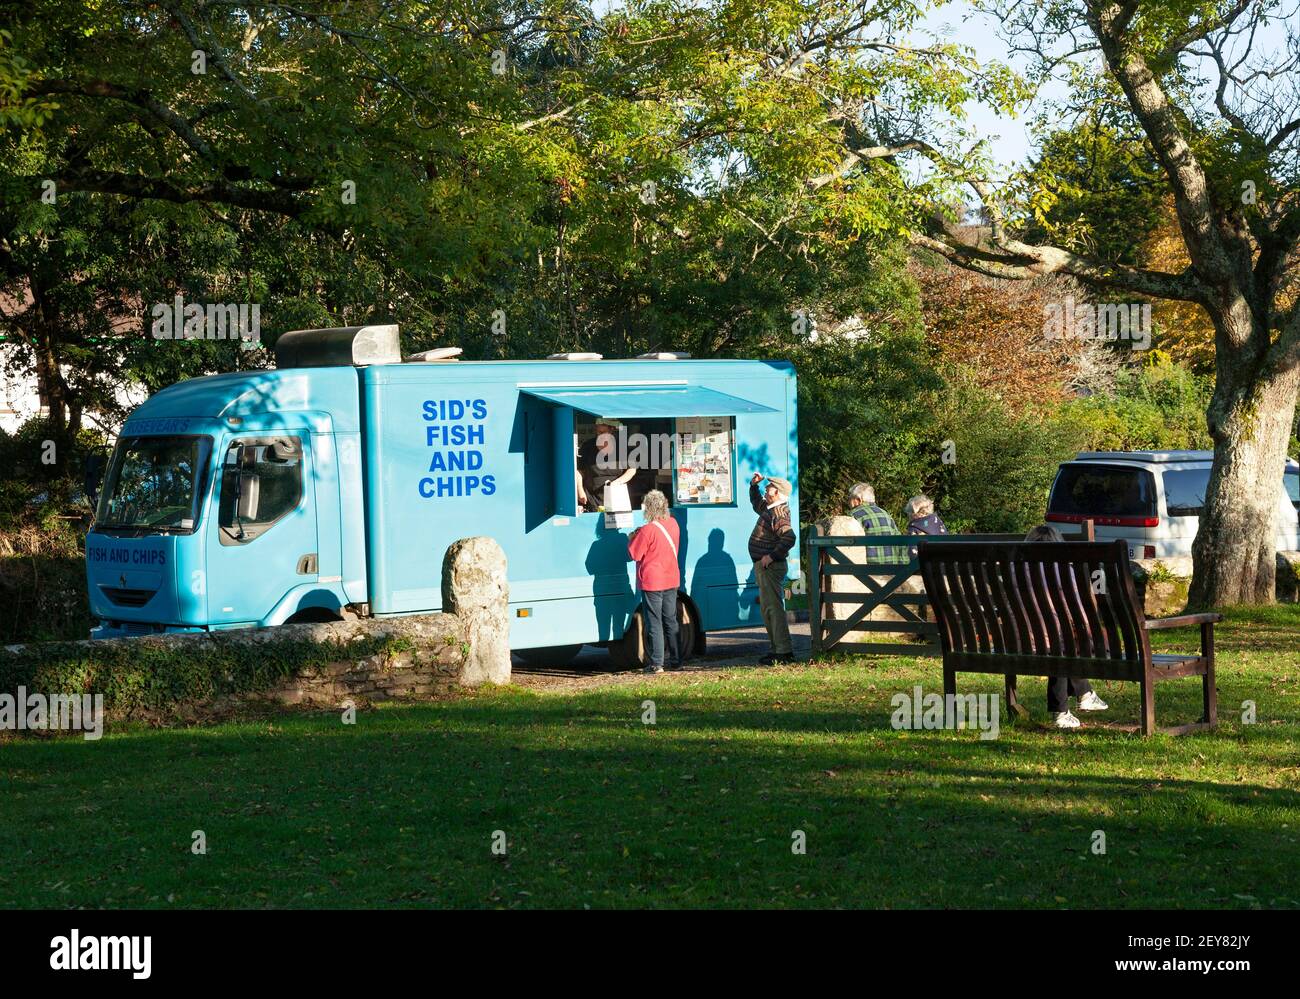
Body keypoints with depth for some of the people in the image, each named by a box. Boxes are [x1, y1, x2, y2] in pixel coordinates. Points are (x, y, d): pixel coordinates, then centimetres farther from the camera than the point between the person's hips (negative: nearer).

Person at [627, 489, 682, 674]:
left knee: (654, 624, -3)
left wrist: (633, 539, 5)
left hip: (652, 583, -7)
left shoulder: (647, 530, -18)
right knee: (671, 622, 14)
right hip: (671, 580, 7)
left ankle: (656, 664, -4)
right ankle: (676, 660, 17)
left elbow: (635, 554, -13)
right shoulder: (673, 524, 4)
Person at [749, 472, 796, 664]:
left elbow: (789, 538, -31)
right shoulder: (769, 509, 14)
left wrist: (772, 556, -27)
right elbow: (756, 503, 38)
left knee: (773, 607, -12)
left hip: (770, 567, -11)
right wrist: (753, 485, 25)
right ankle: (778, 648, 21)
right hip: (763, 566, 11)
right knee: (767, 608, 15)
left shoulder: (779, 513, -18)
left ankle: (783, 651, -15)